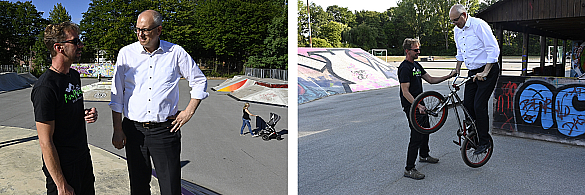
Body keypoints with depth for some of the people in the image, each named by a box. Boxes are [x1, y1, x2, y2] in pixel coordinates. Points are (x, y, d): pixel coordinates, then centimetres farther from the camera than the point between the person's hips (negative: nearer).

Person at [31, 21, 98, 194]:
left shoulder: (74, 75, 6)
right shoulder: (45, 87, -21)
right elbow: (45, 142, -21)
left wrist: (87, 114, -2)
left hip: (83, 157, 8)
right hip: (63, 167, -8)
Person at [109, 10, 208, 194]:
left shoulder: (176, 52, -2)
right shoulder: (126, 53, 2)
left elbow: (200, 81, 9)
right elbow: (117, 95, 5)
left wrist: (189, 112, 1)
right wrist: (117, 130, 2)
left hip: (165, 130, -1)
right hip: (134, 129, 2)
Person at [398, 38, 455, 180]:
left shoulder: (416, 65, 14)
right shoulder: (405, 68, -17)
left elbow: (431, 80, 16)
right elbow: (405, 92, -23)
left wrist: (448, 76, 6)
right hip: (411, 106, -10)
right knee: (416, 136, -11)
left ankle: (424, 155, 46)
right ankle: (409, 169, -6)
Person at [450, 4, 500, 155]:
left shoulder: (478, 25, -16)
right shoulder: (457, 30, 7)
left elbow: (494, 49, -19)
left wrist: (485, 72, -23)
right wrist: (457, 71, 17)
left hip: (488, 71, -7)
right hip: (472, 72, 7)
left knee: (479, 105, -11)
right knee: (467, 105, 5)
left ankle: (484, 141, 3)